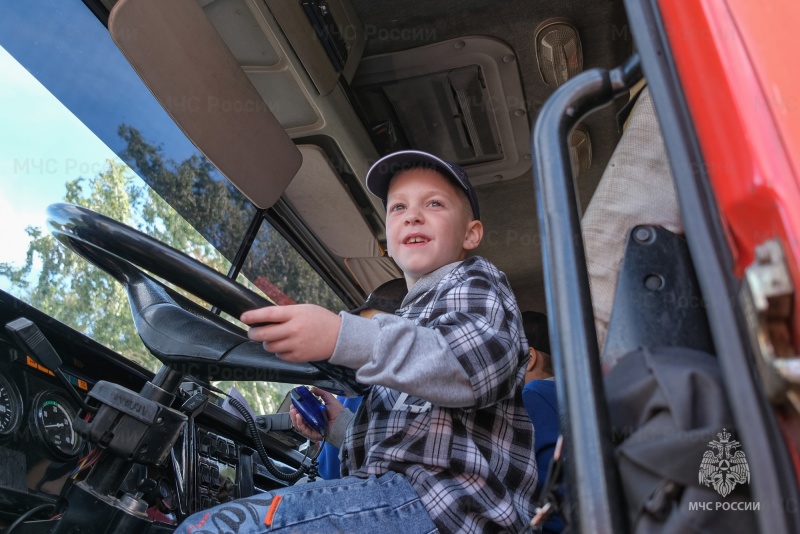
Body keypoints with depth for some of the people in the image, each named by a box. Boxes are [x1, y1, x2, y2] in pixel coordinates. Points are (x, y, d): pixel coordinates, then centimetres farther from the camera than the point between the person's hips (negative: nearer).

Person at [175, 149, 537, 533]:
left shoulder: (474, 281, 4)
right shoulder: (414, 315, 30)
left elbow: (484, 364, -21)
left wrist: (343, 336, -30)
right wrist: (340, 426, 16)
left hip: (446, 501, -9)